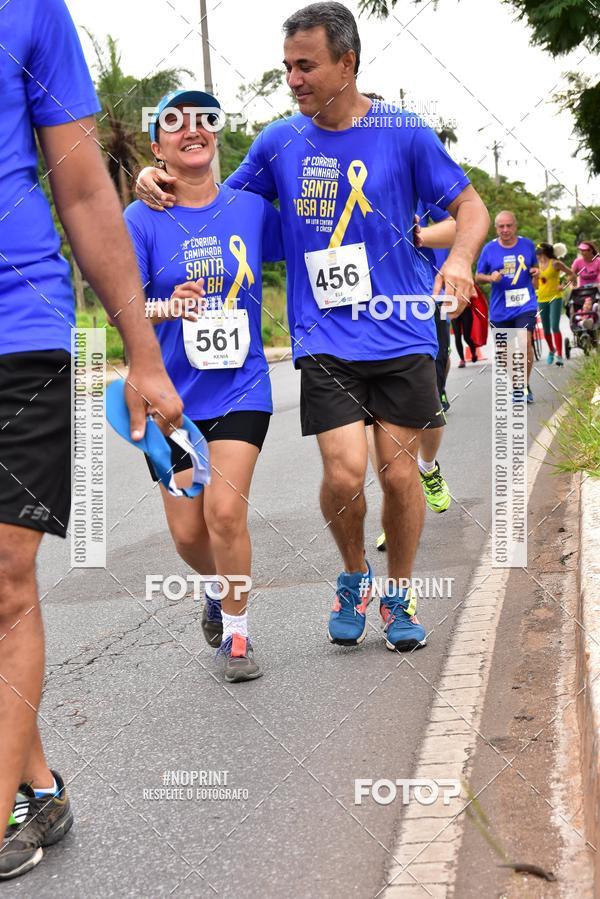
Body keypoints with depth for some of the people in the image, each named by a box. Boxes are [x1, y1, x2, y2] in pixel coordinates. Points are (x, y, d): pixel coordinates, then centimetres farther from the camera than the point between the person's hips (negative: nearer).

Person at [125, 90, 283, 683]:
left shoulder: (251, 209, 1)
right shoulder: (143, 219, -5)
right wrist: (167, 308, -33)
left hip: (240, 387, 0)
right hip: (171, 394, 0)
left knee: (225, 510, -15)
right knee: (188, 533, 5)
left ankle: (235, 635, 6)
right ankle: (220, 588, 40)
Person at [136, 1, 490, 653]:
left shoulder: (403, 134, -1)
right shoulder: (279, 141, 5)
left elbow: (470, 206, 5)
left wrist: (459, 259, -16)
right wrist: (163, 183, -2)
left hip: (401, 336, 0)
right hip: (323, 340, 1)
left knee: (398, 473, 2)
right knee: (344, 473, -11)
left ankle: (398, 594, 26)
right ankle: (353, 578, 19)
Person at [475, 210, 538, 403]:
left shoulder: (527, 245, 4)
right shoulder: (489, 249, 0)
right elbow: (478, 277, 7)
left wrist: (535, 271, -1)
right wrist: (490, 278, -14)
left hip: (525, 304, -1)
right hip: (499, 308, 1)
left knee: (525, 342, -20)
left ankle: (526, 386, -7)